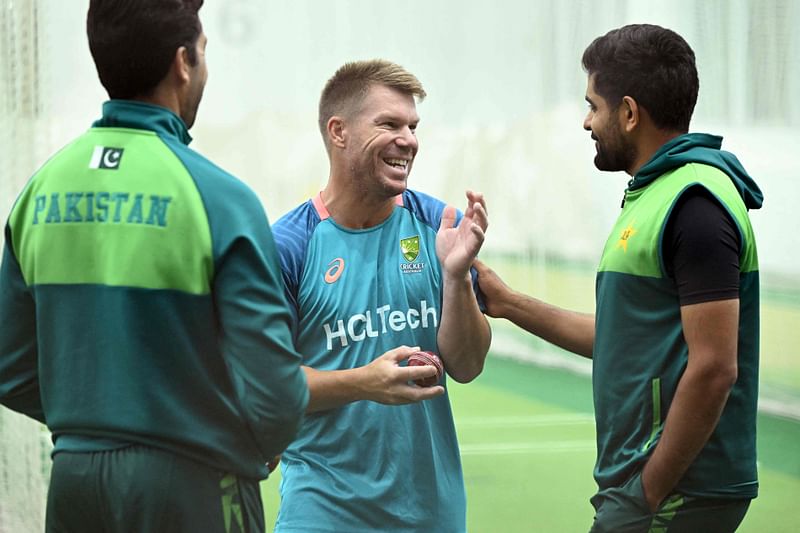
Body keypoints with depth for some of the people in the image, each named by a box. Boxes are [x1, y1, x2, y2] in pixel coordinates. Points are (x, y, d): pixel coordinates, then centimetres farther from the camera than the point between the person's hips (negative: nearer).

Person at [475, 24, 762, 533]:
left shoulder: (694, 203, -16)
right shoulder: (655, 194, 16)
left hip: (674, 492, -10)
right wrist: (508, 303, 24)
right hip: (642, 478, 10)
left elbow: (713, 368, -21)